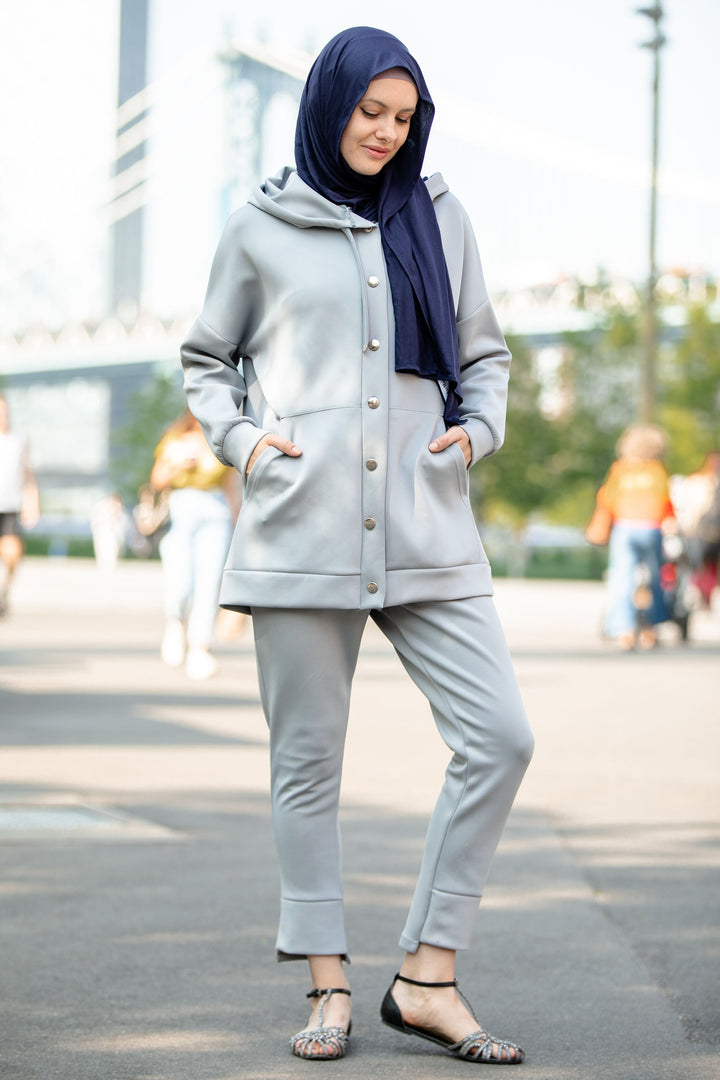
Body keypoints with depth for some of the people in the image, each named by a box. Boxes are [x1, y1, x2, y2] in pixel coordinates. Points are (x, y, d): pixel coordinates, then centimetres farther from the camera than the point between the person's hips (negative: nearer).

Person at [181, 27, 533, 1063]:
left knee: (500, 738, -9)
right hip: (304, 530, -2)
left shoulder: (439, 219, 12)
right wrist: (239, 437, -2)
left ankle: (427, 977, 0)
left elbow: (485, 353, 21)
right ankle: (328, 984, 14)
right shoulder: (262, 230, 7)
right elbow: (207, 358, 16)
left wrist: (478, 429, 2)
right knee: (308, 760, 2)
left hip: (427, 534, 2)